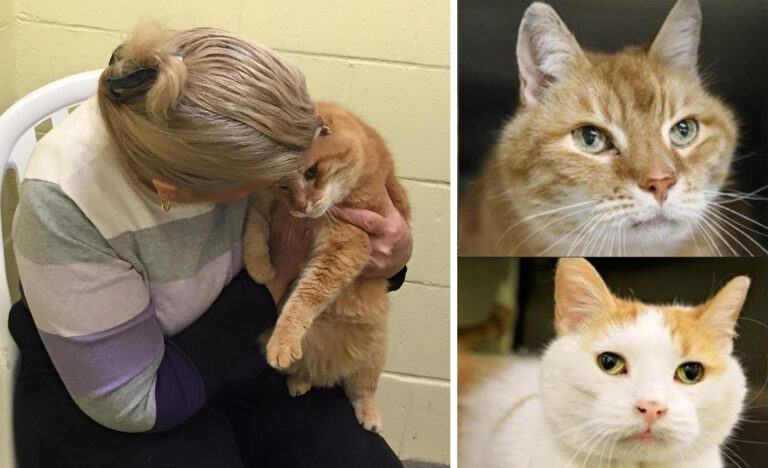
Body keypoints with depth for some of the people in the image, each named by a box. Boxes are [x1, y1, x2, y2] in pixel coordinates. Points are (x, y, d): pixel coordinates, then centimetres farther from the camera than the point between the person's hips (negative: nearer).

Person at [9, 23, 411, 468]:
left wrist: (390, 255, -20)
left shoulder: (243, 121, -19)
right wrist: (277, 278, -20)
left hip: (246, 358, 4)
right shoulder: (64, 203, -30)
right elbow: (135, 401, -21)